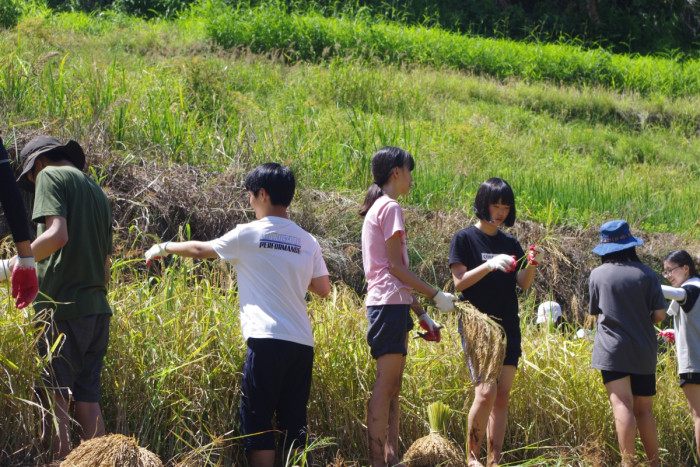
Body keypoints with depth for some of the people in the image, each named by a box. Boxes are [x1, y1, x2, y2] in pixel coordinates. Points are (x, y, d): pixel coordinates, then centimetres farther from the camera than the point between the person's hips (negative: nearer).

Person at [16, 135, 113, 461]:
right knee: (87, 399, 9)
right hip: (97, 308, 8)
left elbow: (57, 235, -18)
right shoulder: (98, 193, 22)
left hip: (61, 305, -8)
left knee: (54, 397, -7)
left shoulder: (51, 176, -2)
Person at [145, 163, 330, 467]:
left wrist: (164, 248, 30)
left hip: (267, 340, -5)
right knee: (294, 423, 8)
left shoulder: (248, 235, 0)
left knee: (257, 421, -2)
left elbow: (200, 249, 13)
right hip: (302, 343, 5)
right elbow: (323, 289, 15)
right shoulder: (307, 242, 11)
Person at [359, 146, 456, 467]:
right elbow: (395, 266, -15)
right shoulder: (391, 207, -9)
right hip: (391, 304, -10)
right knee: (385, 386, -11)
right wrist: (436, 295, -11)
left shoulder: (377, 208, 20)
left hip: (386, 304, 10)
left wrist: (421, 314, 20)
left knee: (391, 387, 9)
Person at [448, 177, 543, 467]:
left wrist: (532, 264, -14)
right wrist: (489, 265, -22)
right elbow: (459, 282, -9)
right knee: (486, 392, -16)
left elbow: (523, 284, 6)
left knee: (503, 396, 1)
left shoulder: (510, 244, 14)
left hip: (507, 328, 5)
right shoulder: (464, 239, 1)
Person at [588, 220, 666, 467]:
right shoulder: (647, 274, -2)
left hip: (612, 351, -2)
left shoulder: (598, 275, -2)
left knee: (623, 407, -11)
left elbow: (594, 311, 8)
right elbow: (660, 313, -4)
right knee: (644, 411, 11)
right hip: (643, 352, 2)